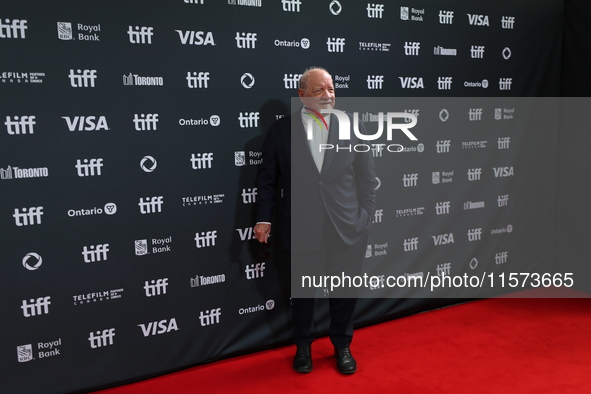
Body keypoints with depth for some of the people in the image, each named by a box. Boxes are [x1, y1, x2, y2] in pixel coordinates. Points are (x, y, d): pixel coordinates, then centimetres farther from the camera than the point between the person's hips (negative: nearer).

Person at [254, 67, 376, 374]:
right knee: (302, 290, 13)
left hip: (346, 227, 1)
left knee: (344, 291, 12)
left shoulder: (352, 125, 2)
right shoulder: (281, 130, 0)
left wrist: (367, 214, 2)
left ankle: (342, 346, 36)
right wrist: (263, 219, 0)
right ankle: (303, 346, 36)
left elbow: (366, 176, 5)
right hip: (301, 227, -1)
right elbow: (267, 179, 4)